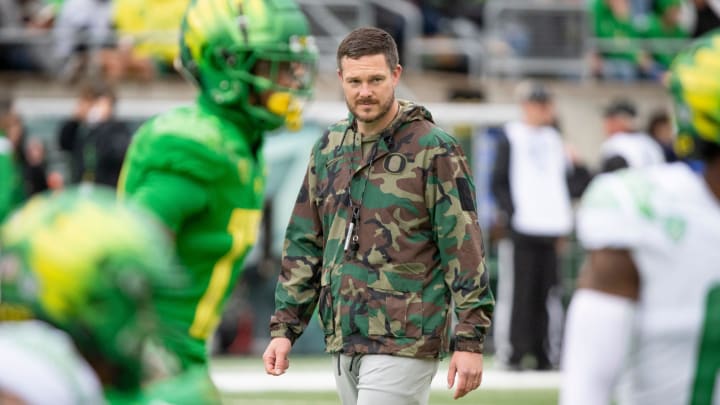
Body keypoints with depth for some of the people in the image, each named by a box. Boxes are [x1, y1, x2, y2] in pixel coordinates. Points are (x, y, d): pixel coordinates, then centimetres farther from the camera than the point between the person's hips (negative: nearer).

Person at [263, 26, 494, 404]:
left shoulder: (434, 150, -7)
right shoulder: (329, 147, 11)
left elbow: (464, 247, -10)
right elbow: (304, 243, 16)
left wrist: (469, 342, -14)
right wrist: (283, 327, 10)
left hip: (403, 344, -6)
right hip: (343, 343, 6)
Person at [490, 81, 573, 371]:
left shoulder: (553, 139, 16)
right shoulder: (511, 138, -1)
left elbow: (565, 180, 21)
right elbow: (498, 183, -3)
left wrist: (563, 221, 12)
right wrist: (512, 213, -14)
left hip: (549, 228, 6)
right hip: (520, 228, -6)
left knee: (547, 293, 5)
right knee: (518, 292, -6)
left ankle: (545, 354, 9)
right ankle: (512, 354, -2)